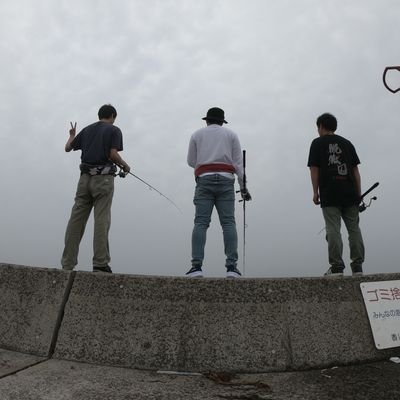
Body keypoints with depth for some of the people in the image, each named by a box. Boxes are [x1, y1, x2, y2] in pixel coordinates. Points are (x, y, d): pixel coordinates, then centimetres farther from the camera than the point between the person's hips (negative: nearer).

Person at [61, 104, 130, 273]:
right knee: (101, 221, -5)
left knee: (76, 220, 3)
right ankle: (100, 263, -5)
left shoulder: (87, 129, 17)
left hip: (85, 177, 5)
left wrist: (72, 135, 41)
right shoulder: (114, 130, 3)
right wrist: (125, 166, 8)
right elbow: (113, 155, -10)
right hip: (103, 178, -5)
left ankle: (67, 263, 5)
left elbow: (68, 148, 21)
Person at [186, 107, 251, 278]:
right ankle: (231, 266, -10)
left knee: (200, 222, -6)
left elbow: (191, 161, 17)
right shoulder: (231, 134, 17)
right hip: (225, 180, 0)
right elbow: (238, 163, 8)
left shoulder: (197, 134, 18)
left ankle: (196, 266, -14)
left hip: (204, 179, 0)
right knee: (228, 222, -3)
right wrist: (243, 187, 9)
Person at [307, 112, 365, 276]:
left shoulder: (317, 143, 5)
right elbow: (355, 170, 10)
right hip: (350, 194, 4)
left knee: (333, 230, -3)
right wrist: (359, 193, 11)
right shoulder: (347, 143, 15)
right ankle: (357, 266, 7)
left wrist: (315, 192, 1)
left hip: (329, 195, -3)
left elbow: (314, 169, -2)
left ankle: (337, 266, -5)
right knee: (354, 228, 7)